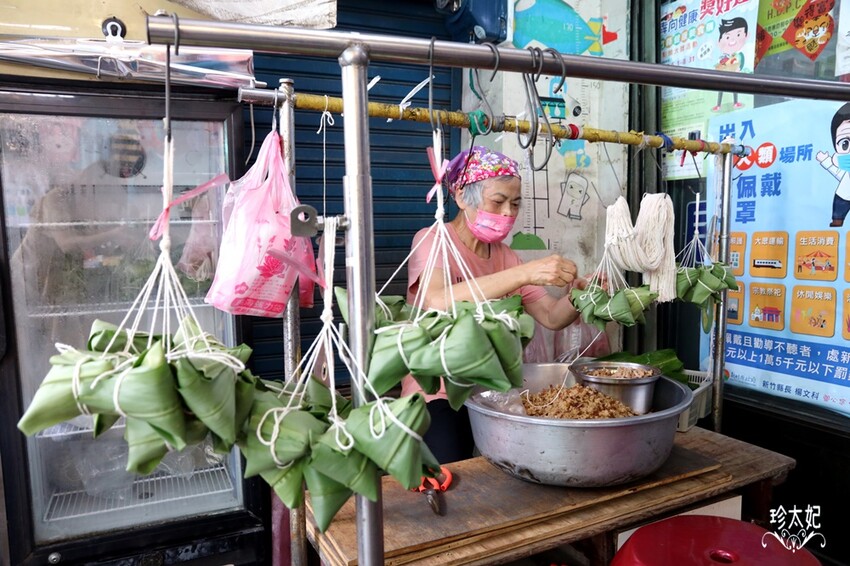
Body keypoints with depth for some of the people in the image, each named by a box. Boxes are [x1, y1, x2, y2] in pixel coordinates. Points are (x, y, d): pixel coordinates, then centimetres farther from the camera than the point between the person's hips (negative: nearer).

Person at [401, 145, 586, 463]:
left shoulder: (504, 255, 10)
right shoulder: (432, 241, -10)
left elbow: (551, 317, 3)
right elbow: (438, 303, -32)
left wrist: (580, 294, -18)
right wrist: (525, 273, -37)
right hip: (439, 391, -6)